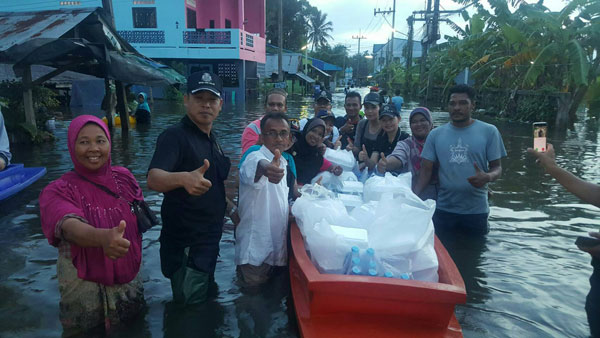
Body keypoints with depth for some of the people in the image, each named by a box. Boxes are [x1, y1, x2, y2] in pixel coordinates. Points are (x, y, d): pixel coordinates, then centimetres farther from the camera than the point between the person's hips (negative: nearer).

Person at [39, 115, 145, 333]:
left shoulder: (123, 178, -4)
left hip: (129, 288, 3)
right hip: (83, 294, -3)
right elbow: (71, 227, -36)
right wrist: (103, 237, -56)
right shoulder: (58, 192, -15)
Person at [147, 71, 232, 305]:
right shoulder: (175, 135, -18)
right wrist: (183, 178, -54)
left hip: (209, 239, 9)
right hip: (186, 245, -8)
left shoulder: (212, 138, 8)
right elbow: (153, 179, -36)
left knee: (207, 301, 24)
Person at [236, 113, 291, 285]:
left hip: (277, 249, 8)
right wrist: (265, 168, -67)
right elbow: (256, 167, -45)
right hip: (255, 252, -8)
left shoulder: (283, 162, 9)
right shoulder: (255, 158, -18)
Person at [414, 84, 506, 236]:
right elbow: (427, 169, 1)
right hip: (443, 210, 1)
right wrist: (414, 196, -14)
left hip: (476, 211, -1)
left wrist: (488, 177, -24)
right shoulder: (435, 134, 2)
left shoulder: (489, 131, -3)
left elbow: (497, 167, 0)